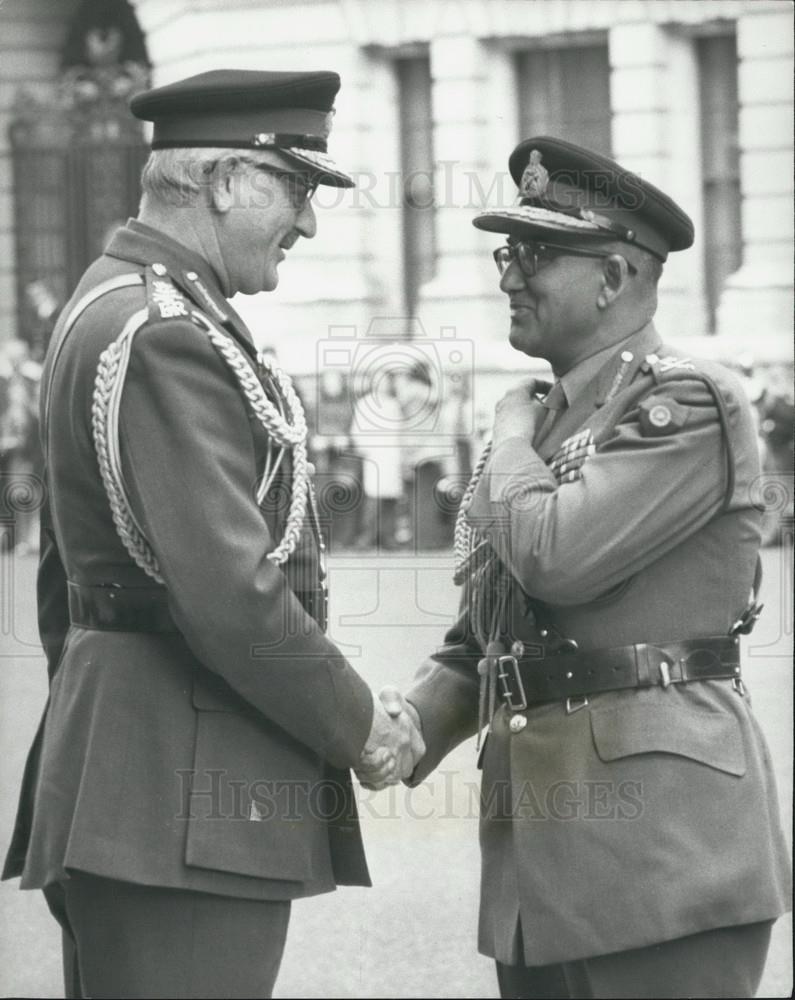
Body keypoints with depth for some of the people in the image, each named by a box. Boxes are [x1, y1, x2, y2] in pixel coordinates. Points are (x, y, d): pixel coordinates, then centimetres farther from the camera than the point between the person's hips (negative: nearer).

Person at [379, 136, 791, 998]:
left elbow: (556, 558, -20)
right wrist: (403, 727, 4)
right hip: (540, 851, 8)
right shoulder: (544, 419, 20)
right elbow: (476, 643, 22)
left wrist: (514, 435, -2)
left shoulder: (689, 403, -7)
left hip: (660, 830, -8)